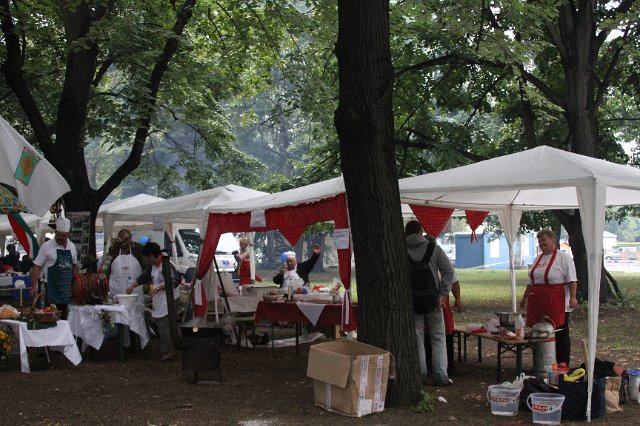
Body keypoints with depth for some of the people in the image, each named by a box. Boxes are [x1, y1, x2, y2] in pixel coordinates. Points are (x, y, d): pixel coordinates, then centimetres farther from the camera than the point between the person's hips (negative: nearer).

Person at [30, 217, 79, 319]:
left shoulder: (72, 247, 9)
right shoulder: (46, 246, -7)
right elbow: (36, 267, -7)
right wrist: (34, 287, -14)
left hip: (66, 288, 5)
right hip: (51, 287, -5)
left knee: (63, 316, 8)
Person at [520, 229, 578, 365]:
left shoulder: (563, 257, -5)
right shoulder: (538, 259, 17)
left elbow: (572, 280, -12)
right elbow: (531, 282, 24)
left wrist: (572, 297, -21)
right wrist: (524, 298, 24)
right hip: (540, 305, 7)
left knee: (561, 335, -1)